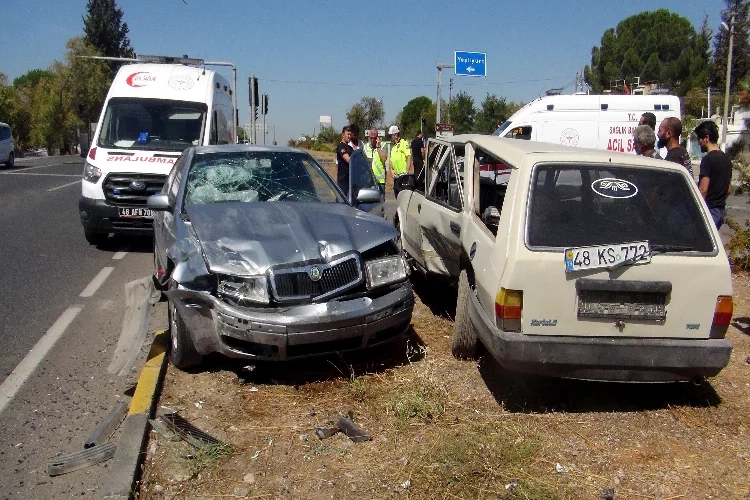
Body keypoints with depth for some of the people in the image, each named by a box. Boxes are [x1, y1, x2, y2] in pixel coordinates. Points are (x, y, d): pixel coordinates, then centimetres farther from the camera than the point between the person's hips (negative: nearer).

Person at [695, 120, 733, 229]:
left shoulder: (708, 159, -15)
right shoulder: (726, 158, 12)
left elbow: (703, 190, -20)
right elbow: (729, 189, 18)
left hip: (709, 209, -9)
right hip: (721, 209, 9)